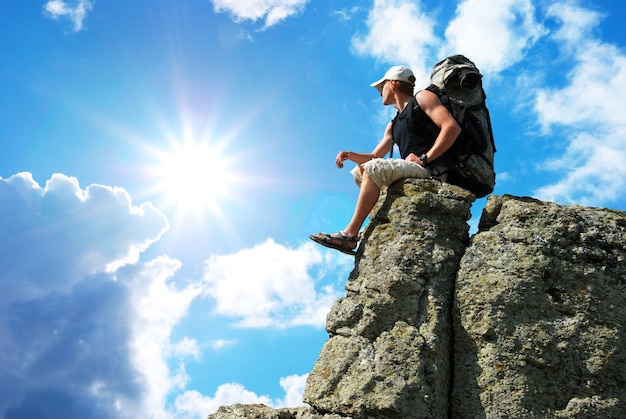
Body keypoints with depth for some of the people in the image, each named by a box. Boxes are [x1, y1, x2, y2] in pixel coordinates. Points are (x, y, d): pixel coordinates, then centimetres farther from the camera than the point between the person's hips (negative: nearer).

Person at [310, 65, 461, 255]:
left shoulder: (422, 98, 3)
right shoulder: (393, 125, 26)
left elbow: (452, 127, -12)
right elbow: (374, 157, 25)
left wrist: (425, 158, -18)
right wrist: (349, 155, 6)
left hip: (432, 171, -9)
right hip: (411, 173, 9)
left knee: (374, 169, -24)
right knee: (359, 172, 11)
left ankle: (350, 235, -26)